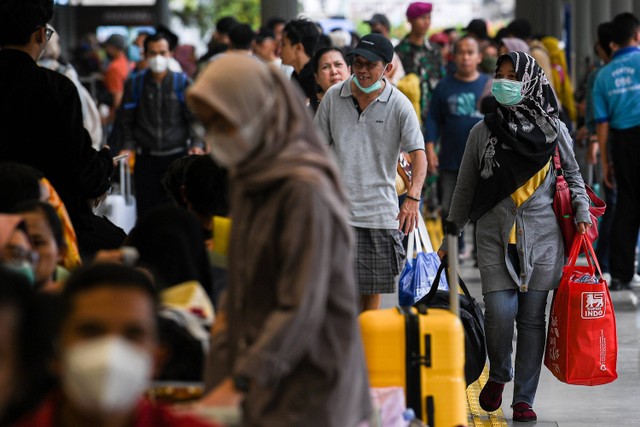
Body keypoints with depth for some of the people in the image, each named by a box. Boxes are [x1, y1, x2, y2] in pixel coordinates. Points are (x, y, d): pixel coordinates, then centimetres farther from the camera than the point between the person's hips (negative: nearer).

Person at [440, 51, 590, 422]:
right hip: (495, 235, 0)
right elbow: (465, 189, 11)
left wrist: (582, 214, 1)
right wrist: (450, 237, 12)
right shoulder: (483, 132, 5)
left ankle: (524, 399, 9)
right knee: (499, 312, -10)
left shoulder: (554, 130, 4)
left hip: (542, 235, 0)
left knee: (532, 318, 0)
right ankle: (498, 375, 19)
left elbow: (573, 175, 16)